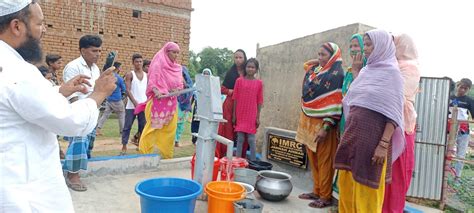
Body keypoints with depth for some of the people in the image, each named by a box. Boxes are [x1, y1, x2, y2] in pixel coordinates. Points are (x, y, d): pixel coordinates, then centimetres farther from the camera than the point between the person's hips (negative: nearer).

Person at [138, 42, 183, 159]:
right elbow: (151, 83, -12)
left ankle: (167, 155, 20)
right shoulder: (158, 65, -7)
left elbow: (180, 84, 12)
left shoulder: (178, 68, 10)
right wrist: (157, 92, -31)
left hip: (171, 103, 6)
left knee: (170, 130, 9)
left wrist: (176, 90, -10)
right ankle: (144, 154, 8)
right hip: (158, 102, -6)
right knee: (152, 128, -2)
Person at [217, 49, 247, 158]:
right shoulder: (230, 73, 7)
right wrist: (231, 91, -12)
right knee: (228, 130, -2)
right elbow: (222, 89, 5)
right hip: (230, 104, -1)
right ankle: (225, 154, 3)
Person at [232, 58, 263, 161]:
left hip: (252, 116, 0)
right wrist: (234, 115, 1)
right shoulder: (239, 80, 1)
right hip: (240, 115, 1)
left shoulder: (259, 83, 1)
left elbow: (259, 101, 2)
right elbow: (235, 99, 2)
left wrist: (258, 117, 0)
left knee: (251, 139, 4)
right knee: (240, 139, 7)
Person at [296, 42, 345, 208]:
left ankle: (325, 196, 11)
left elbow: (336, 103, -17)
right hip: (308, 122, 7)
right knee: (313, 160, 13)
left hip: (323, 124, -7)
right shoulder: (314, 71, 11)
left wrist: (326, 127, -20)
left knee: (324, 161, 1)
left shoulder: (337, 75, -11)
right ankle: (316, 191, 24)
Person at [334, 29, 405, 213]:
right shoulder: (366, 71, 14)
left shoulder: (392, 72, -6)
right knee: (346, 183, 14)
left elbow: (394, 113, -12)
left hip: (373, 134, -7)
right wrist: (356, 72, 16)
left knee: (366, 187, 4)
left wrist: (384, 144, -21)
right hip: (354, 132, 7)